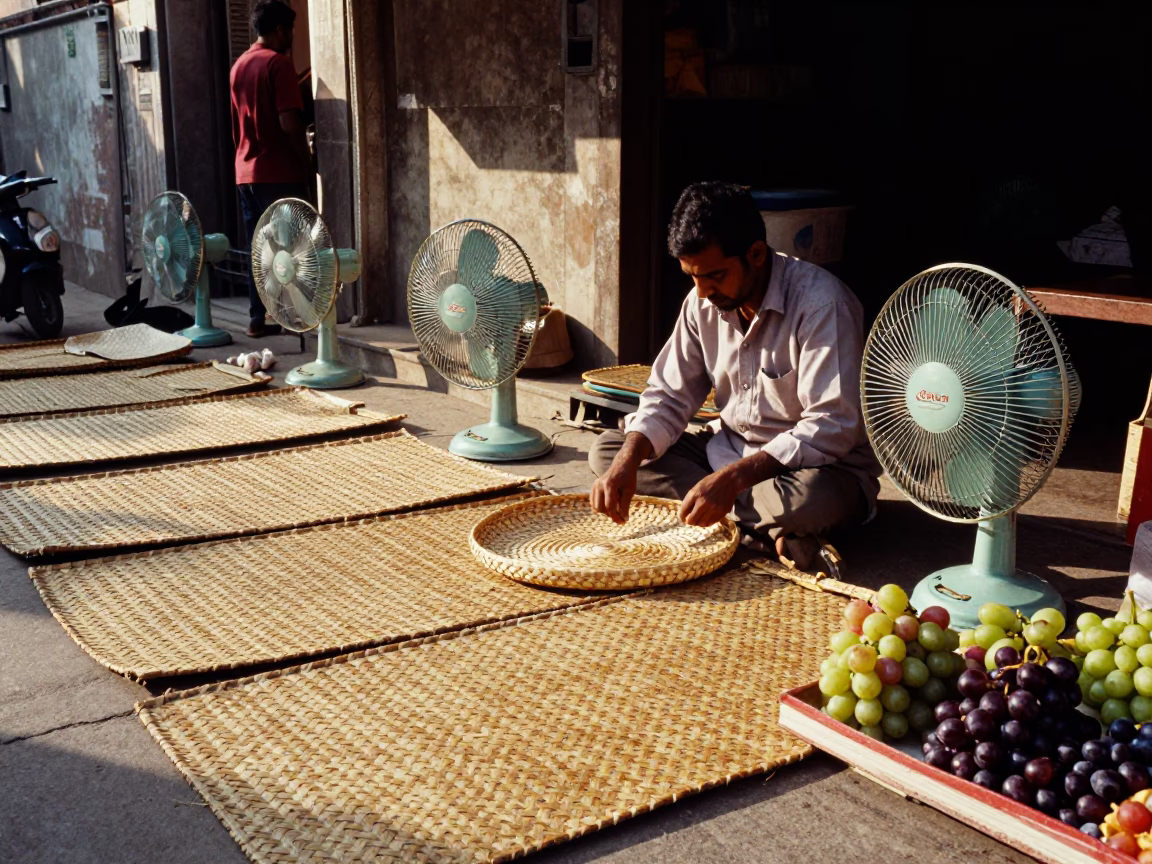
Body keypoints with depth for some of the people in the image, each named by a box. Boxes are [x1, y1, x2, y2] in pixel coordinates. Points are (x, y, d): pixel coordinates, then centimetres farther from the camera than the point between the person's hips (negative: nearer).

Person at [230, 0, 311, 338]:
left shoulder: (239, 65, 15)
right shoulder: (278, 63, -10)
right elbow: (289, 123, -19)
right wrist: (307, 162, -8)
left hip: (246, 173, 8)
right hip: (279, 174, -8)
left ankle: (257, 320, 10)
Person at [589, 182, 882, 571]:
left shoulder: (821, 303, -23)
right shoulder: (704, 302, -2)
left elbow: (832, 427, -28)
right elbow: (669, 396, 3)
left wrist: (732, 478, -36)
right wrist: (627, 460, -17)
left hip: (820, 464, -8)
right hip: (730, 448, 8)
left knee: (812, 496, -43)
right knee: (606, 451, -8)